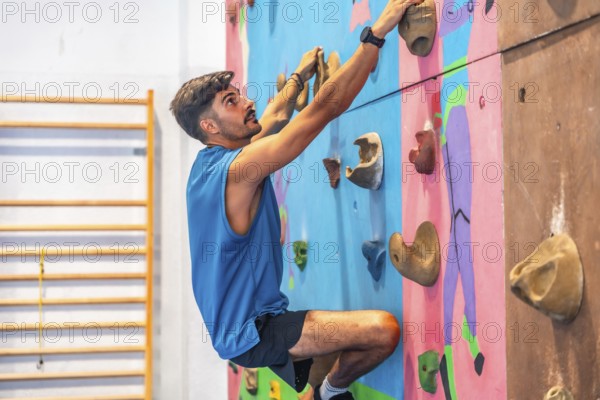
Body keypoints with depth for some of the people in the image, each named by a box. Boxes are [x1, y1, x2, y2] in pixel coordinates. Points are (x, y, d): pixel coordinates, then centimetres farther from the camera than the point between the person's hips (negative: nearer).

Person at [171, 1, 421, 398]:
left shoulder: (207, 163, 5)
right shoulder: (240, 168, -22)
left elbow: (274, 118, 22)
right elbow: (326, 108, -25)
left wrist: (301, 75, 35)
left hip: (235, 323, 10)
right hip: (252, 333, -10)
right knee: (384, 329, -24)